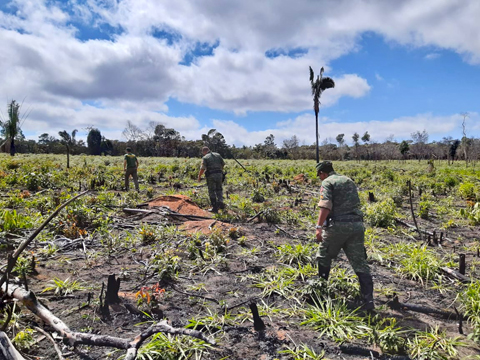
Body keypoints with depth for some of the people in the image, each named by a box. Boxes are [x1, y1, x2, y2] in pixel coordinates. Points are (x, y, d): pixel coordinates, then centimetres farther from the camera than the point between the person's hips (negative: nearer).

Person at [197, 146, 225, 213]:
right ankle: (220, 201, -1)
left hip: (211, 176, -4)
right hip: (219, 174, 4)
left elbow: (202, 168, -11)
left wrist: (199, 176, 1)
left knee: (212, 191, 5)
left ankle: (215, 208, 7)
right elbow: (223, 164, 14)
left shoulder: (205, 158, -3)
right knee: (219, 189, 20)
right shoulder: (217, 155, 11)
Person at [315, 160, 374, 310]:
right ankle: (368, 300, 4)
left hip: (338, 225, -6)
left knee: (324, 257, 15)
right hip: (357, 224, 6)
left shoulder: (327, 182, -1)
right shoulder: (349, 180, 21)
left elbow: (325, 206, -17)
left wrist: (319, 226, -22)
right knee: (359, 262, 7)